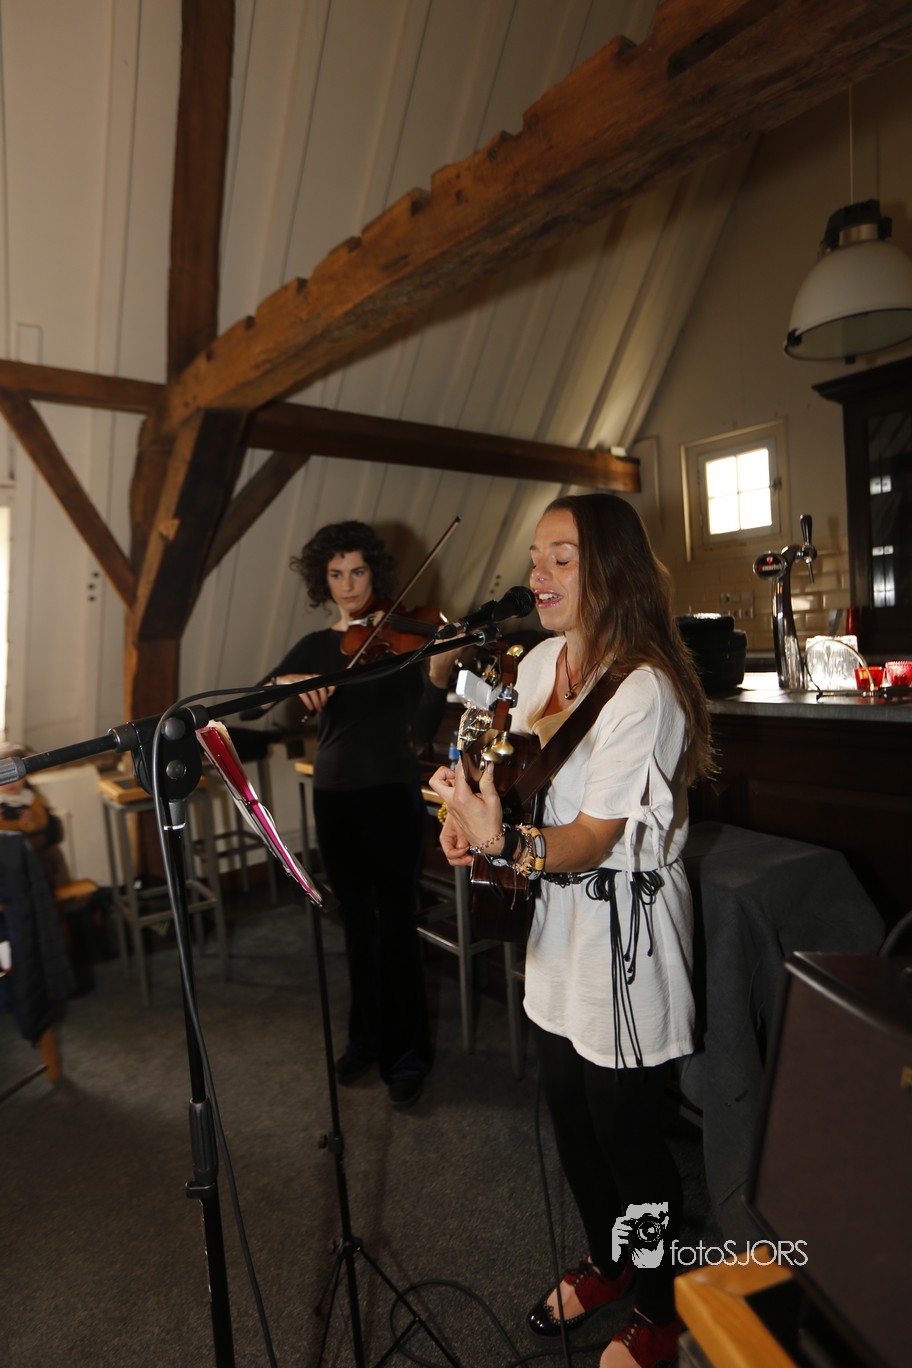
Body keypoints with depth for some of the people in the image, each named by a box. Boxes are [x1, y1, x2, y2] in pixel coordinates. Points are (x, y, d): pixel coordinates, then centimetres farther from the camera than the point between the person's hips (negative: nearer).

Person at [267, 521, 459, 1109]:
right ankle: (367, 1038, 33)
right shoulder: (314, 647, 8)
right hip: (335, 798, 4)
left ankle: (410, 1054, 17)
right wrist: (290, 682, -26)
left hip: (392, 795, -4)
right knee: (358, 922, 16)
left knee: (397, 924, 0)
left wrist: (438, 676, -30)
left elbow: (423, 728, -12)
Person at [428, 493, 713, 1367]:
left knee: (625, 1131, 11)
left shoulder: (643, 690, -23)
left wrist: (505, 844, -41)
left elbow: (591, 841, -25)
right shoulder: (539, 662, 1)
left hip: (624, 927, -7)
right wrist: (471, 811, -8)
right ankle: (606, 1263, 51)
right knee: (569, 1115, 23)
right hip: (556, 921, 7)